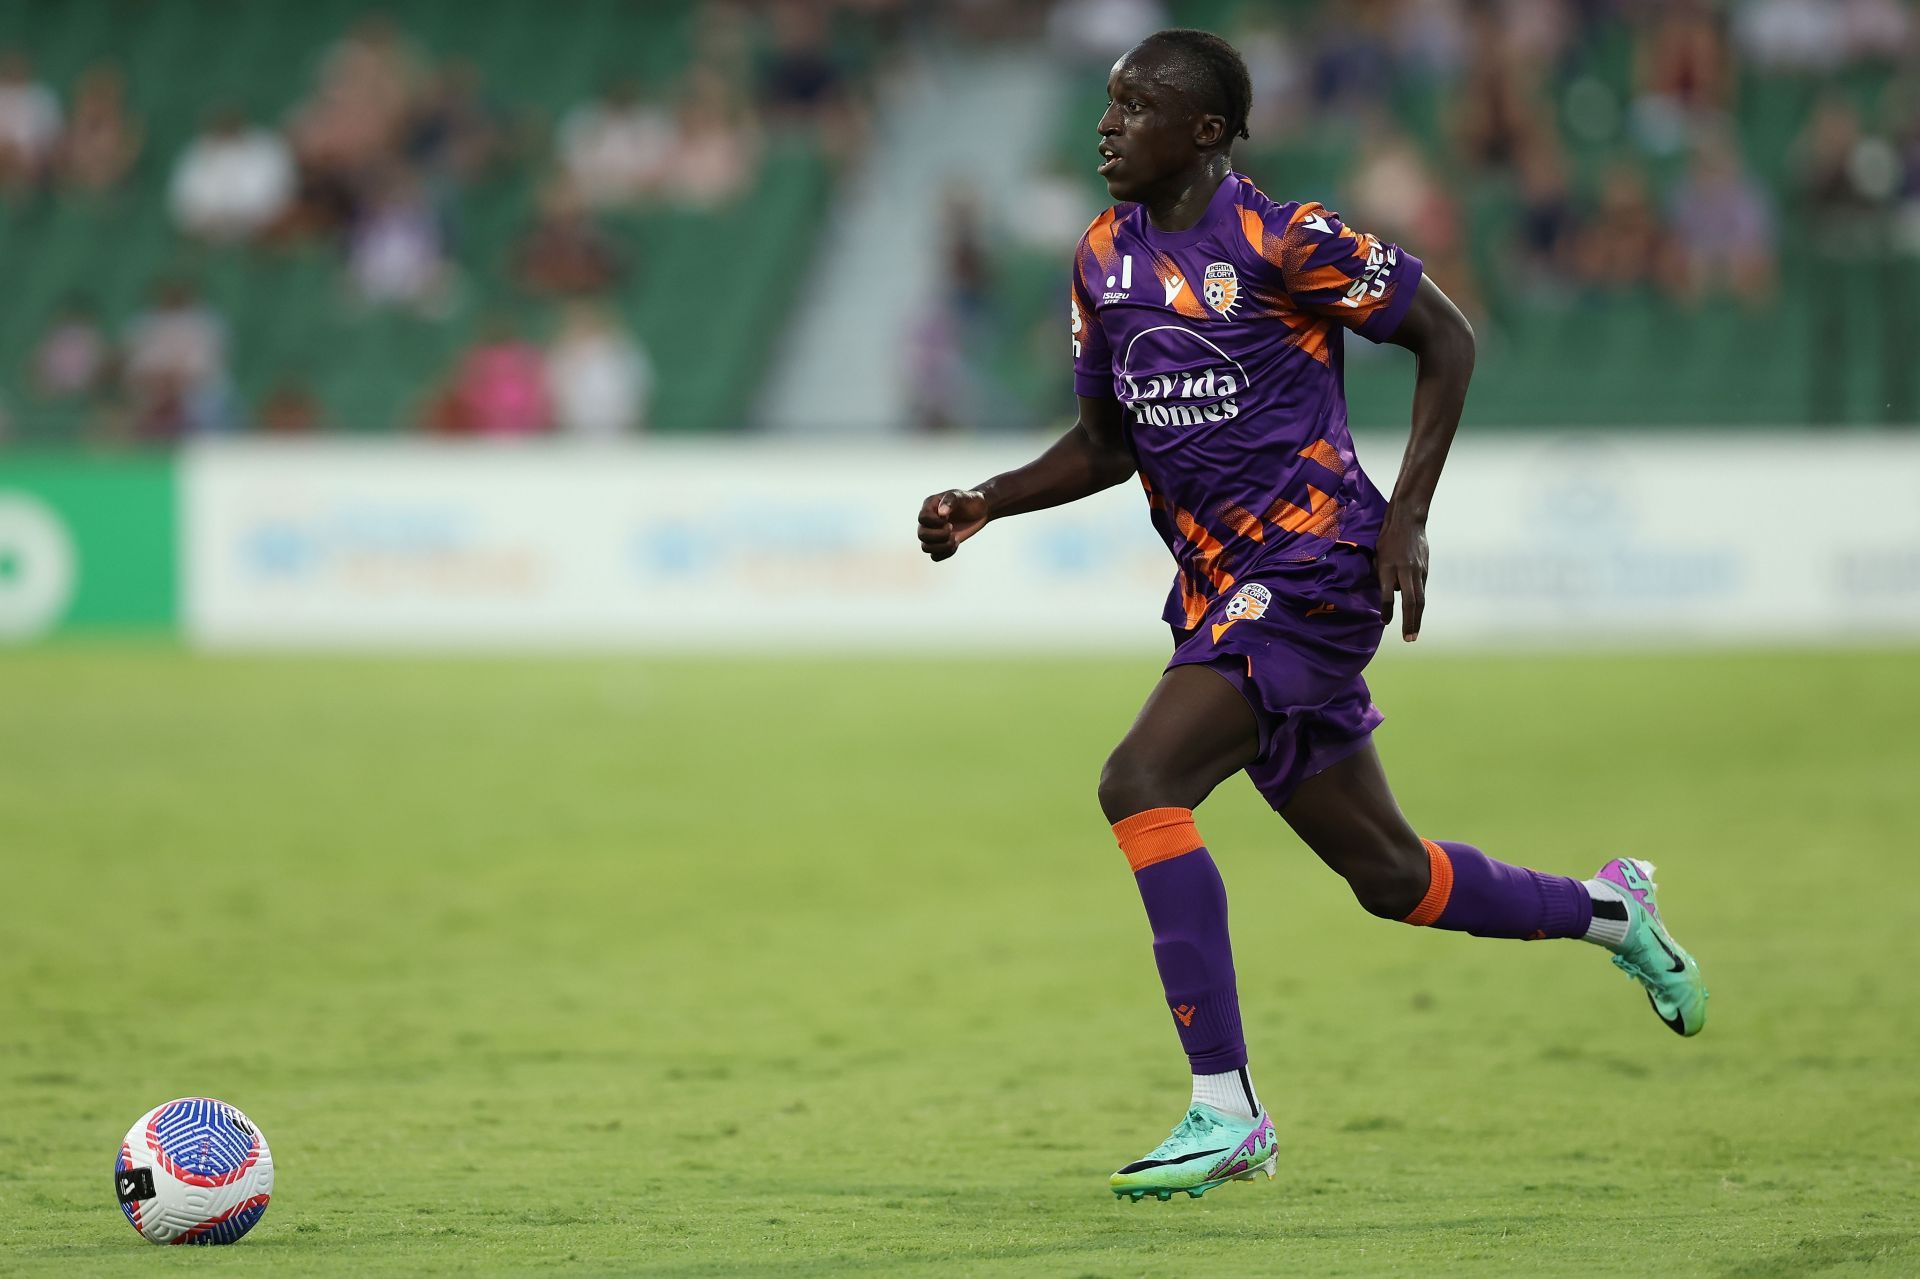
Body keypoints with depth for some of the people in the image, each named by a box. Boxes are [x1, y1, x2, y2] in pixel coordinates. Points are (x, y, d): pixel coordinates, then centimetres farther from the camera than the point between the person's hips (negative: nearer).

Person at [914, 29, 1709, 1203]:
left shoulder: (1282, 239, -12)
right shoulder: (1106, 261, 9)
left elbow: (1447, 337, -4)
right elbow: (1108, 444, 19)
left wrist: (1408, 519, -10)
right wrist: (986, 506, 3)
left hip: (1315, 567, -8)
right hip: (1219, 592, 8)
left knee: (1141, 784, -24)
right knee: (1385, 873, 13)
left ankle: (1227, 1109, -21)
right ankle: (1610, 910, 40)